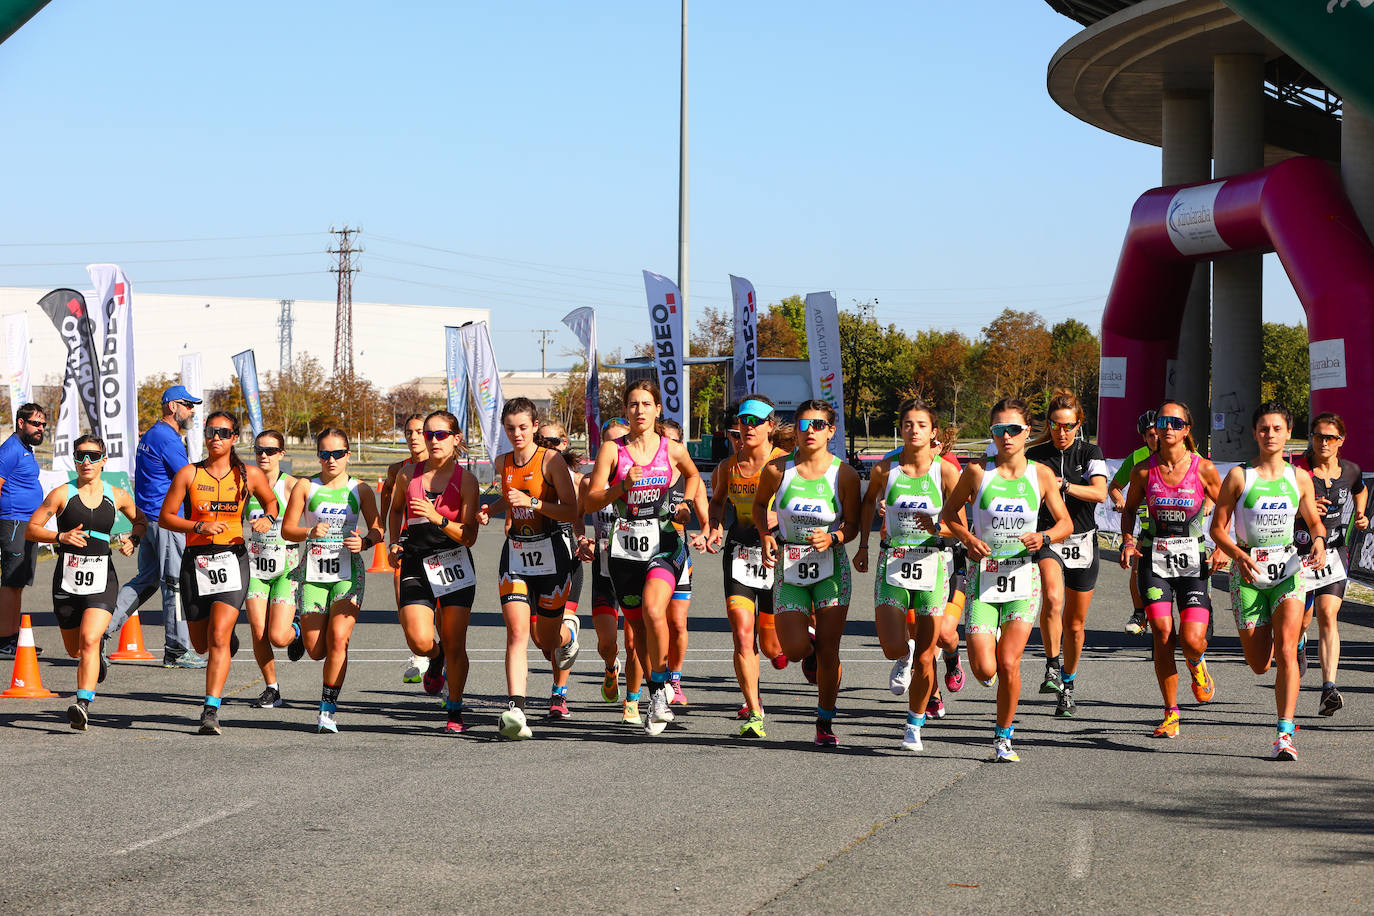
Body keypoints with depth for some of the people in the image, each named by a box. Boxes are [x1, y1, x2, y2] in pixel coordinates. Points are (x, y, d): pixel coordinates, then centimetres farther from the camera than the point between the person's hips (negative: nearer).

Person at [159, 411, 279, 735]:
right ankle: (229, 640, 49)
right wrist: (199, 526, -14)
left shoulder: (249, 475, 3)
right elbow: (165, 517, 1)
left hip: (232, 559, -2)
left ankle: (211, 711, -17)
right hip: (196, 560, 2)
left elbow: (272, 502, 20)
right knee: (200, 644, 11)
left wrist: (267, 519, -2)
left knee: (218, 637, -17)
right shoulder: (189, 474, 1)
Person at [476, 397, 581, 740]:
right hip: (515, 554, 3)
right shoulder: (503, 463, 7)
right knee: (517, 632, -15)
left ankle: (568, 633, 47)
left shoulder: (551, 460, -9)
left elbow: (572, 511, -12)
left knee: (545, 638, 9)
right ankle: (515, 708, -22)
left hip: (550, 552, -3)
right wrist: (491, 510, 10)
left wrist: (532, 503, -22)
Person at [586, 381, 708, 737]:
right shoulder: (612, 450, 0)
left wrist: (704, 523, 18)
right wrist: (623, 487, -20)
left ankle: (659, 689, -12)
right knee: (638, 626, 9)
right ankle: (657, 694, 27)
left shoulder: (672, 449, 1)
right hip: (625, 547, 2)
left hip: (665, 543, -2)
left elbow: (693, 476, 23)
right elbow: (591, 501, -5)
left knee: (653, 609, -25)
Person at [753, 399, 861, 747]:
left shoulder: (845, 474, -7)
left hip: (830, 567, -1)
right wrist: (765, 536, -2)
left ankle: (825, 723, 16)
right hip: (788, 567, 1)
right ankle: (808, 637, 30)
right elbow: (760, 503, 14)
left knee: (828, 653, -2)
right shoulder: (777, 469, -4)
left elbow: (853, 525, 0)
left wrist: (832, 538, -20)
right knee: (795, 650, -9)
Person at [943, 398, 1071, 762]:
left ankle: (1004, 736, 14)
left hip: (1023, 577, 0)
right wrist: (968, 539, -8)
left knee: (1008, 665, -6)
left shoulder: (1041, 475, 0)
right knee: (984, 669, -9)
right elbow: (950, 512, 11)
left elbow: (1066, 524, 9)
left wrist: (1044, 537, -12)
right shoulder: (977, 472, -3)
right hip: (983, 578, 0)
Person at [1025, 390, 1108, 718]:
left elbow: (1100, 493, -16)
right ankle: (1052, 667, -17)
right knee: (1052, 598, -31)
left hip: (1082, 542, 1)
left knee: (1075, 623, 8)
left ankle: (1067, 684, 27)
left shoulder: (1090, 453, 0)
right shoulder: (1035, 455, 3)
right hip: (1047, 539, -1)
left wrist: (1063, 485, -26)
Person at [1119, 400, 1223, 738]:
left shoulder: (1204, 469, -5)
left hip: (1193, 559, -1)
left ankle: (1197, 665, 27)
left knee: (1192, 639, -12)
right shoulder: (1144, 470, -2)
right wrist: (1128, 542, -3)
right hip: (1154, 558, 1)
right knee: (1163, 638, -6)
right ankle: (1171, 714, 8)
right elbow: (1129, 509, 14)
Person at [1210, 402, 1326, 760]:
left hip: (1288, 570, 0)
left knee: (1286, 650, -16)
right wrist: (1239, 555, -20)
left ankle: (1284, 734, -14)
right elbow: (1217, 528, -1)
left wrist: (1319, 540, -8)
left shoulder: (1299, 479, 3)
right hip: (1248, 573, 0)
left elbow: (1314, 520, 16)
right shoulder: (1239, 476, -3)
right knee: (1259, 664, 6)